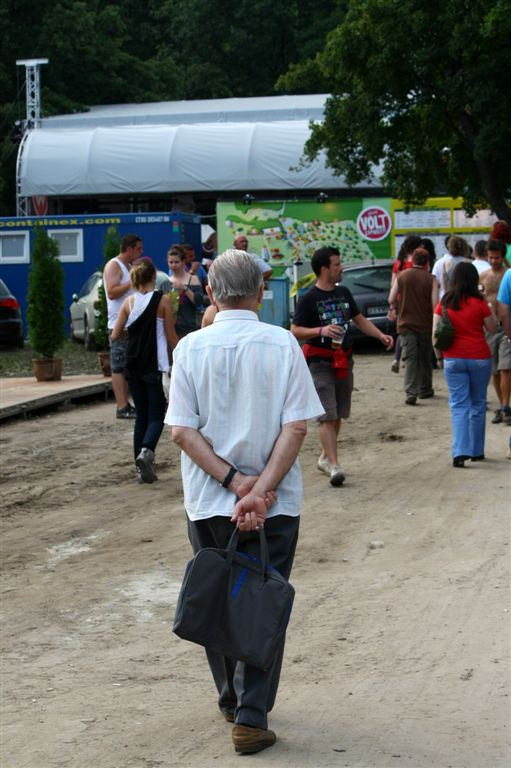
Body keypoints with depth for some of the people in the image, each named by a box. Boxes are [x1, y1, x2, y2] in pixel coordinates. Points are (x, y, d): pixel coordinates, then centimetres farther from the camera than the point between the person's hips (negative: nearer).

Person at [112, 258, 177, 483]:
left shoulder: (129, 302, 2)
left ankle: (142, 468, 10)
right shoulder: (163, 301, -7)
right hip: (156, 366, -4)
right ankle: (146, 451, -25)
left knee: (141, 416, 13)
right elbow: (171, 337, -4)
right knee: (156, 416, 3)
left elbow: (115, 335, 2)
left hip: (134, 366, 4)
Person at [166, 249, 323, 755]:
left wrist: (236, 482, -10)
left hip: (208, 502, 1)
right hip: (276, 504, -1)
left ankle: (231, 700, 30)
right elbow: (296, 425, -12)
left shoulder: (191, 348, -3)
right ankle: (251, 717, 0)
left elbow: (182, 430, -8)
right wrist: (260, 489, -14)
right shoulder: (282, 344, -5)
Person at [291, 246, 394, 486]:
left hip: (344, 361, 7)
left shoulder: (343, 293, 12)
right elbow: (295, 331, -12)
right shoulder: (308, 299, -9)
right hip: (320, 362, -7)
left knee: (338, 414, 12)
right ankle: (334, 466, -14)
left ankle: (325, 457, 26)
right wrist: (321, 330, -27)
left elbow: (359, 319, 21)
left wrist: (380, 335, 8)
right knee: (327, 416, -11)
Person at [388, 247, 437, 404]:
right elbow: (435, 304, -12)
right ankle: (425, 390, 28)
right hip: (425, 325, 0)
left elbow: (391, 299, -1)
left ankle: (411, 393, -17)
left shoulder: (402, 276, -2)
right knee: (425, 359, 16)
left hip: (406, 324, 0)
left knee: (410, 359, -3)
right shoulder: (430, 279, -6)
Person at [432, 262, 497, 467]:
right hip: (479, 358, -1)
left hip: (454, 359, 1)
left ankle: (460, 452, -14)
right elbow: (492, 328, 2)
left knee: (459, 405, 1)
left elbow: (435, 333, -2)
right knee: (478, 405, 13)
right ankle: (477, 451, 21)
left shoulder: (444, 303, -1)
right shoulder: (479, 302, -8)